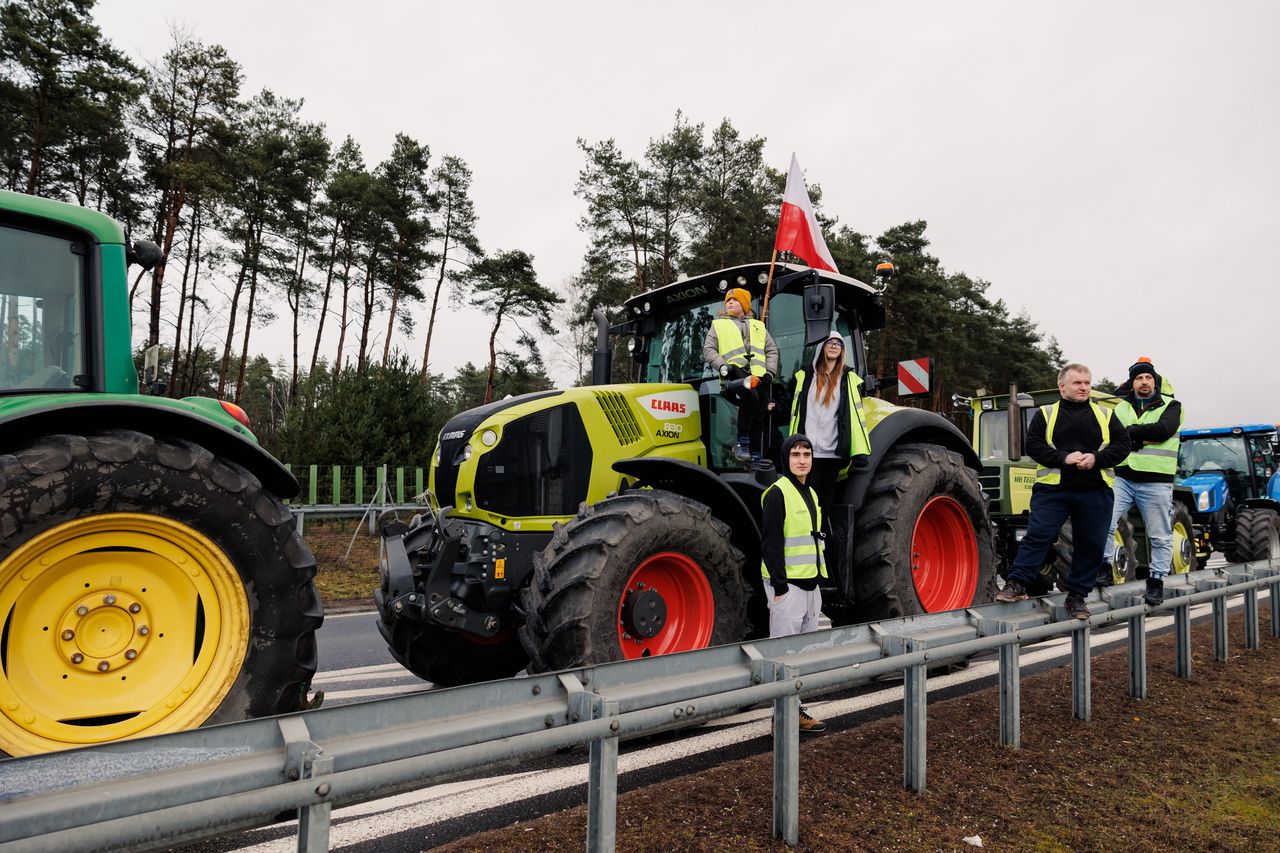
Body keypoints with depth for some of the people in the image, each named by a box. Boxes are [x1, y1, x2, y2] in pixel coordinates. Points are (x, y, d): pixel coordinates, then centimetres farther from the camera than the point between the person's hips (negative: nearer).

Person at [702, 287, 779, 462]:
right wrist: (722, 366, -9)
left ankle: (755, 455, 2)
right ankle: (742, 441, -25)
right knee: (751, 396, -35)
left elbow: (772, 350, 24)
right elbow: (708, 349, 10)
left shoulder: (758, 326, 28)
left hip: (759, 375, 4)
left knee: (758, 417, -2)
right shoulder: (718, 325, 20)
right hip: (736, 371, -4)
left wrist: (770, 371, 7)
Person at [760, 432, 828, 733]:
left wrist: (816, 581, 18)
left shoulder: (810, 493, 14)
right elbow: (771, 543, -17)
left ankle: (796, 711, 25)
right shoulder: (777, 493, -13)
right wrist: (780, 587, -20)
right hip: (787, 586, -9)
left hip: (810, 584, 9)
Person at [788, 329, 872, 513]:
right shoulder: (804, 377, 8)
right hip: (809, 449, -1)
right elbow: (793, 410, 12)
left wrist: (860, 451, -3)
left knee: (827, 492, 10)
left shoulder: (849, 379, 7)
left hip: (834, 449, 1)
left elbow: (856, 414, 3)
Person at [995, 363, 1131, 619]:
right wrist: (1064, 458, -16)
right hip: (1053, 489, -2)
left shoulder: (1105, 415, 14)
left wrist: (1096, 458, -12)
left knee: (1091, 544, 5)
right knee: (1038, 535, -10)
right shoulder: (1045, 414, 7)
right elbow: (1032, 444, -2)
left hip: (1095, 492, 3)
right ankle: (1016, 584, -6)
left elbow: (1122, 444, 7)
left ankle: (1077, 596, 16)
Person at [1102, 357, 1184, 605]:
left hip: (1156, 482, -2)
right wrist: (1142, 437, -10)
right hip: (1122, 478, 2)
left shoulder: (1170, 406, 4)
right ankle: (1105, 569, 3)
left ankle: (1156, 581, 16)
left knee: (1160, 536, 5)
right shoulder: (1121, 408, 13)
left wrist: (1129, 431, -10)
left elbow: (1163, 429, -16)